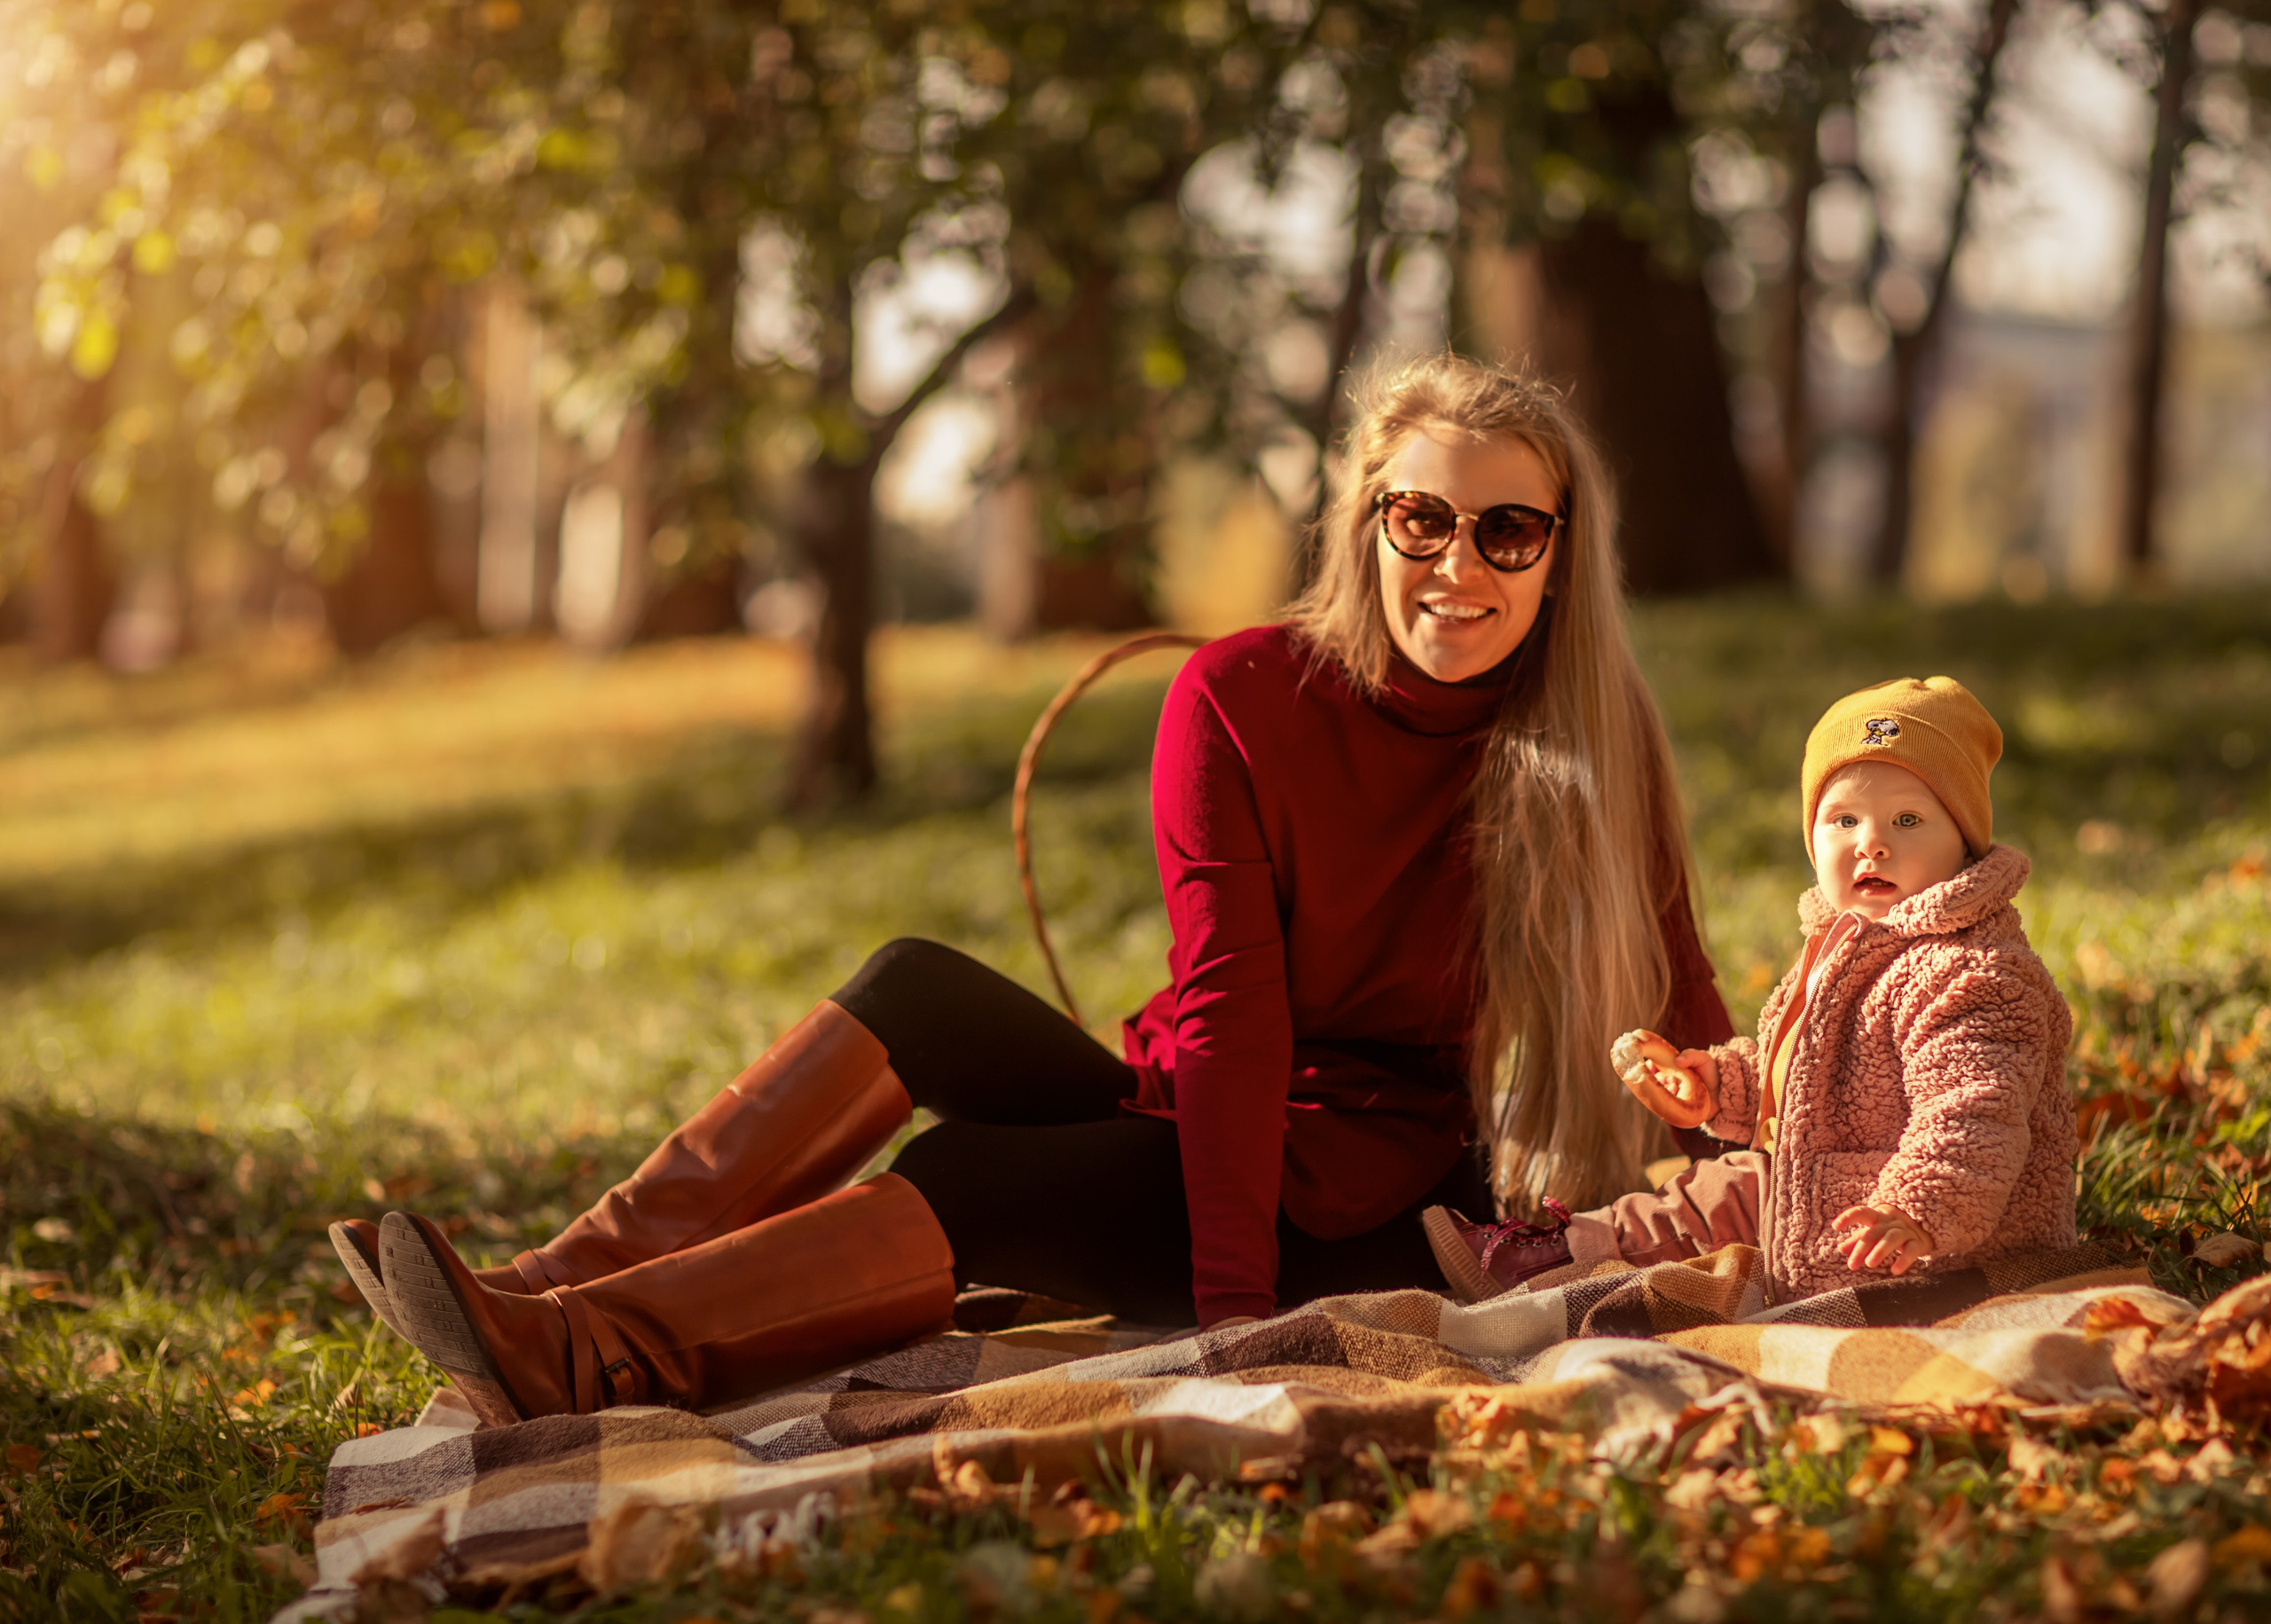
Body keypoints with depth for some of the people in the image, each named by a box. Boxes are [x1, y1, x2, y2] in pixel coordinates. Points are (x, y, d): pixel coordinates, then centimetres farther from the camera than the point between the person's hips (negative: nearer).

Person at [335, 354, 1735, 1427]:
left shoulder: (1595, 746, -8)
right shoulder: (1240, 700, -8)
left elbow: (1681, 1006, -7)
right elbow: (1230, 1002, -15)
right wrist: (1229, 1308, -24)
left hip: (1360, 1212, -3)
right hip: (1190, 1127, 3)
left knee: (970, 1179, -29)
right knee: (919, 988, -22)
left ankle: (585, 1361, -40)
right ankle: (569, 1283, -28)